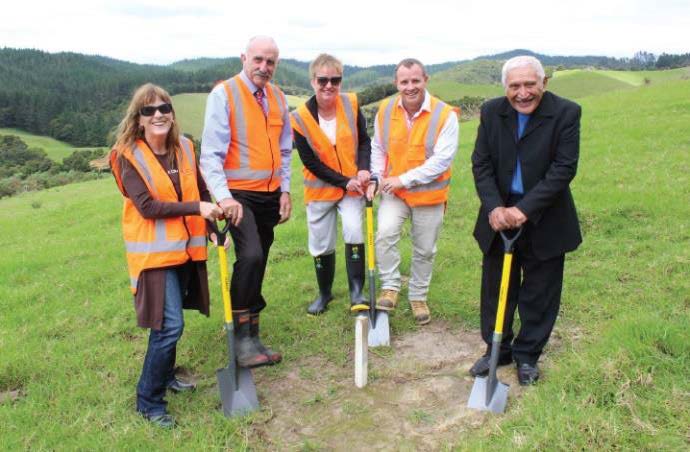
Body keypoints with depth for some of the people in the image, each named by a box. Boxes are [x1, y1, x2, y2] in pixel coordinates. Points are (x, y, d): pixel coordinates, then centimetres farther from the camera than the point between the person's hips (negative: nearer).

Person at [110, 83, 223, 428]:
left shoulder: (184, 148, 4)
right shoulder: (128, 156, -11)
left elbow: (200, 191, 13)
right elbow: (147, 207, -20)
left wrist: (212, 223, 1)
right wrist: (197, 208, -25)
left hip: (186, 248, 6)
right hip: (154, 251, -5)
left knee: (169, 323, 17)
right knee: (170, 325, -10)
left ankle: (164, 375, 40)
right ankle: (149, 400, 8)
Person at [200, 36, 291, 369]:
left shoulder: (277, 97, 12)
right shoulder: (223, 94, -8)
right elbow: (211, 153, -15)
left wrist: (285, 190, 11)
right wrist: (223, 197, -26)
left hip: (269, 195, 6)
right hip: (239, 194, -6)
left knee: (256, 266, 14)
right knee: (250, 256, -25)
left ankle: (252, 337, 29)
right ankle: (241, 338, -12)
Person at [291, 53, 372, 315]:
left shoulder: (351, 105, -8)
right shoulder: (300, 118, -14)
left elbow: (364, 140, 0)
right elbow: (310, 162, -13)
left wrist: (364, 169, -18)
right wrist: (344, 182, -17)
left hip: (353, 185, 0)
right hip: (320, 188, 0)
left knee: (354, 231, -20)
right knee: (321, 244, 10)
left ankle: (356, 291, -8)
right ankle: (324, 293, 31)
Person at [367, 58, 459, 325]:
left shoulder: (444, 114, -15)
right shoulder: (385, 111, -3)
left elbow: (442, 159, -20)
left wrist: (404, 179, -22)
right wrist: (375, 178, -5)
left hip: (429, 194, -1)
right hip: (393, 192, 2)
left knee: (425, 251, 12)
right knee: (385, 233, -23)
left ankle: (418, 297, 33)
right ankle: (390, 288, -4)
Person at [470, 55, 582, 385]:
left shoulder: (565, 113, -11)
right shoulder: (491, 112, -2)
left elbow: (564, 168, -17)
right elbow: (481, 164, -4)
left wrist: (525, 209, -24)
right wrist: (494, 207, -18)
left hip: (544, 221, -2)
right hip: (499, 217, 3)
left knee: (539, 294, 11)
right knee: (496, 289, 13)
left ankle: (527, 355, 30)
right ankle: (496, 349, 32)